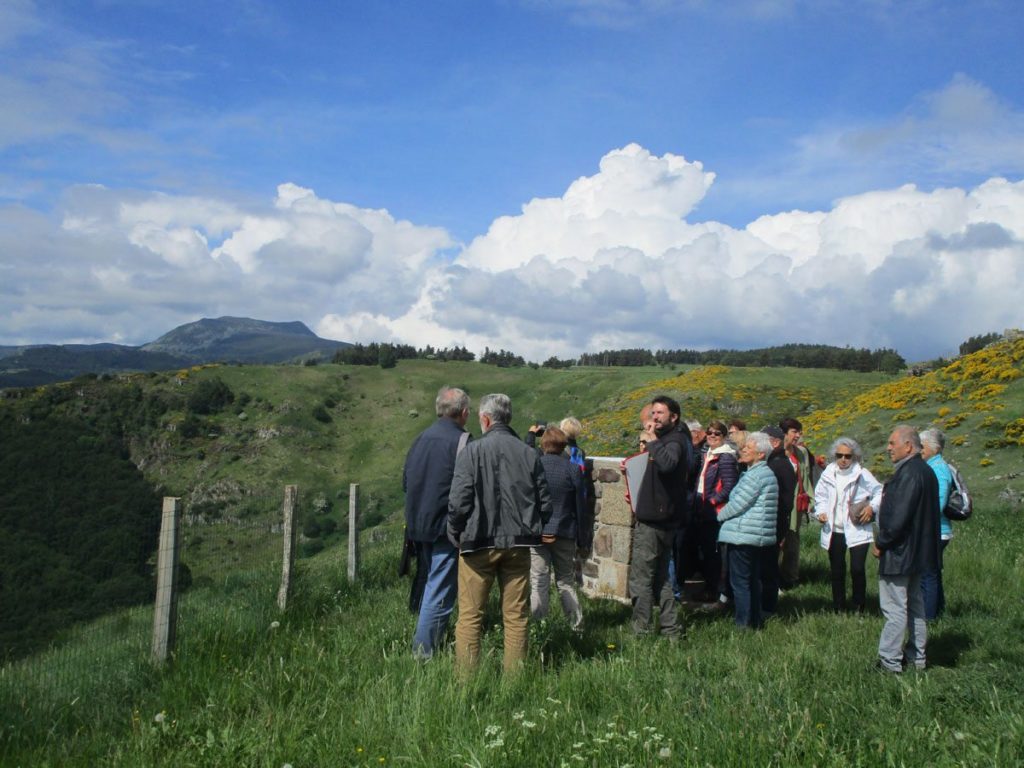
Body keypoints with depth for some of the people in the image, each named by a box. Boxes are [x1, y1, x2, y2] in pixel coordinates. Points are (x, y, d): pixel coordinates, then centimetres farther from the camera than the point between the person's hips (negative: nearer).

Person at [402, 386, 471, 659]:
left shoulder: (420, 438, 6)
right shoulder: (461, 440, -15)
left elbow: (405, 482, 13)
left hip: (418, 525, 7)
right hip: (446, 527, -7)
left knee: (428, 585, 20)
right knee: (440, 592, -1)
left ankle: (422, 644, 29)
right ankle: (424, 651, 1)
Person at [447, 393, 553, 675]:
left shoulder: (473, 451, -9)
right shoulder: (529, 454, 1)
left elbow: (459, 500, -13)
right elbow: (545, 503, 4)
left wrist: (455, 533, 4)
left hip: (479, 544, -3)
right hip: (518, 545, 3)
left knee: (470, 615, 7)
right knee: (516, 616, 11)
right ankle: (515, 675, 16)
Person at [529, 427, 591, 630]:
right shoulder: (573, 470, -3)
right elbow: (581, 508, 1)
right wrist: (583, 542, 8)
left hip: (536, 533, -1)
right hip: (565, 535, 1)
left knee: (538, 585, 3)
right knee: (566, 583, 12)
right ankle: (577, 627, 10)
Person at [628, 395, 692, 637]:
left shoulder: (675, 441, -15)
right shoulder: (668, 439, 18)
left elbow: (667, 463, -38)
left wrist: (652, 441, -26)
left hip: (654, 520, -10)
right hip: (661, 519, 10)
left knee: (640, 579, -6)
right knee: (660, 578, 16)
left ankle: (641, 631, -2)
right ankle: (671, 629, 21)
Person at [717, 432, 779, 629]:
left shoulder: (755, 475, -17)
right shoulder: (768, 472, 15)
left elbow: (738, 503, -17)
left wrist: (720, 515, 0)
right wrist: (727, 514, 13)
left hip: (743, 534, -10)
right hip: (759, 535, 10)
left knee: (740, 582, -2)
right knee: (753, 580, 16)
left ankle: (744, 624, 2)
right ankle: (756, 621, 22)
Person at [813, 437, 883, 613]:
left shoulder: (862, 474, -4)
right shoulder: (828, 474, 4)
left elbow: (879, 492, 4)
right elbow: (820, 496, 14)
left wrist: (872, 507, -11)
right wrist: (821, 512, -2)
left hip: (857, 530, -3)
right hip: (834, 531, 3)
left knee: (857, 569, -11)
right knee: (837, 571, 10)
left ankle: (859, 608, 7)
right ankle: (838, 609, 22)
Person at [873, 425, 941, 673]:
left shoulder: (908, 473, -22)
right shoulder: (926, 471, 10)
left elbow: (898, 516, -25)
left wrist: (881, 543, -12)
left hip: (899, 552, -11)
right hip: (919, 551, 11)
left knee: (895, 609, -4)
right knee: (914, 604, 18)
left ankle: (889, 661, 1)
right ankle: (916, 656, 27)